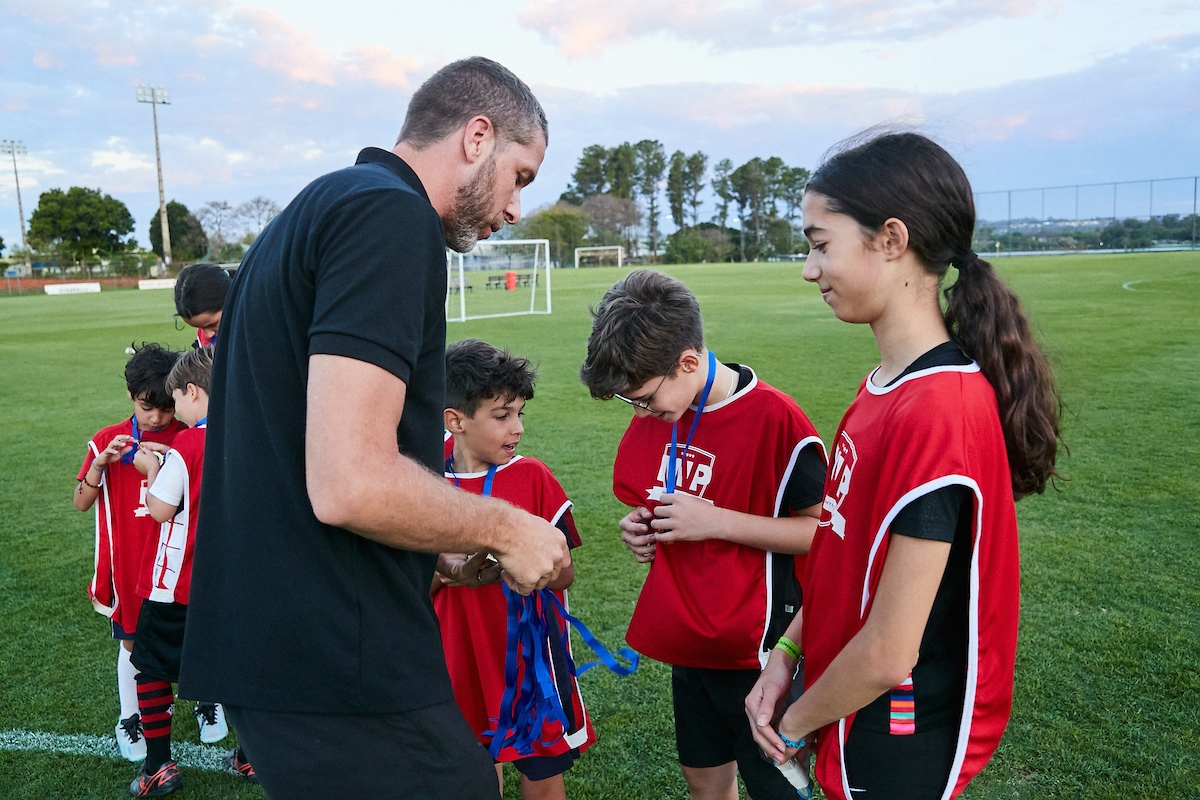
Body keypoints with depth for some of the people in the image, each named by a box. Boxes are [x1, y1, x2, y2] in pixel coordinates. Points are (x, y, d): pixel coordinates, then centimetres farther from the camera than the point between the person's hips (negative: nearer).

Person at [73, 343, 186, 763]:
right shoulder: (108, 440, -4)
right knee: (132, 641, 12)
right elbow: (81, 502, -3)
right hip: (130, 561, 1)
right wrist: (101, 462, -20)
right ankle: (129, 719, 30)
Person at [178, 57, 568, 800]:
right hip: (341, 676, -10)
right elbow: (350, 484, -25)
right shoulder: (392, 214, -15)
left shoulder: (308, 214, 16)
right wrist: (505, 529, -8)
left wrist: (447, 552, 18)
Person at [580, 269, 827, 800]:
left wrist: (716, 522, -24)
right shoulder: (656, 414, 0)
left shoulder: (776, 418, -21)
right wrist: (641, 527, -5)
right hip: (687, 640, 7)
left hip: (757, 647, -6)